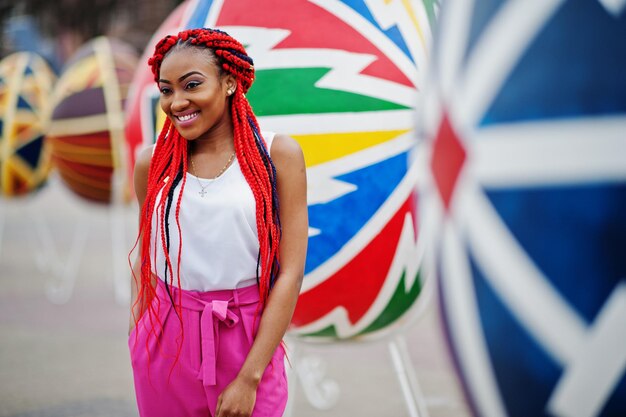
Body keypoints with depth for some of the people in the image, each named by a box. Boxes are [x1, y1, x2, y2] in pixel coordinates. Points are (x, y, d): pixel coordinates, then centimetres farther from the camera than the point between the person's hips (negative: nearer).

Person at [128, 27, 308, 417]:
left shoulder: (278, 154, -7)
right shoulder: (152, 163, -1)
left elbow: (290, 273, -10)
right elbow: (146, 261, 11)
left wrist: (249, 377, -14)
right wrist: (136, 342, 9)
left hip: (247, 343, -2)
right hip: (166, 344, 2)